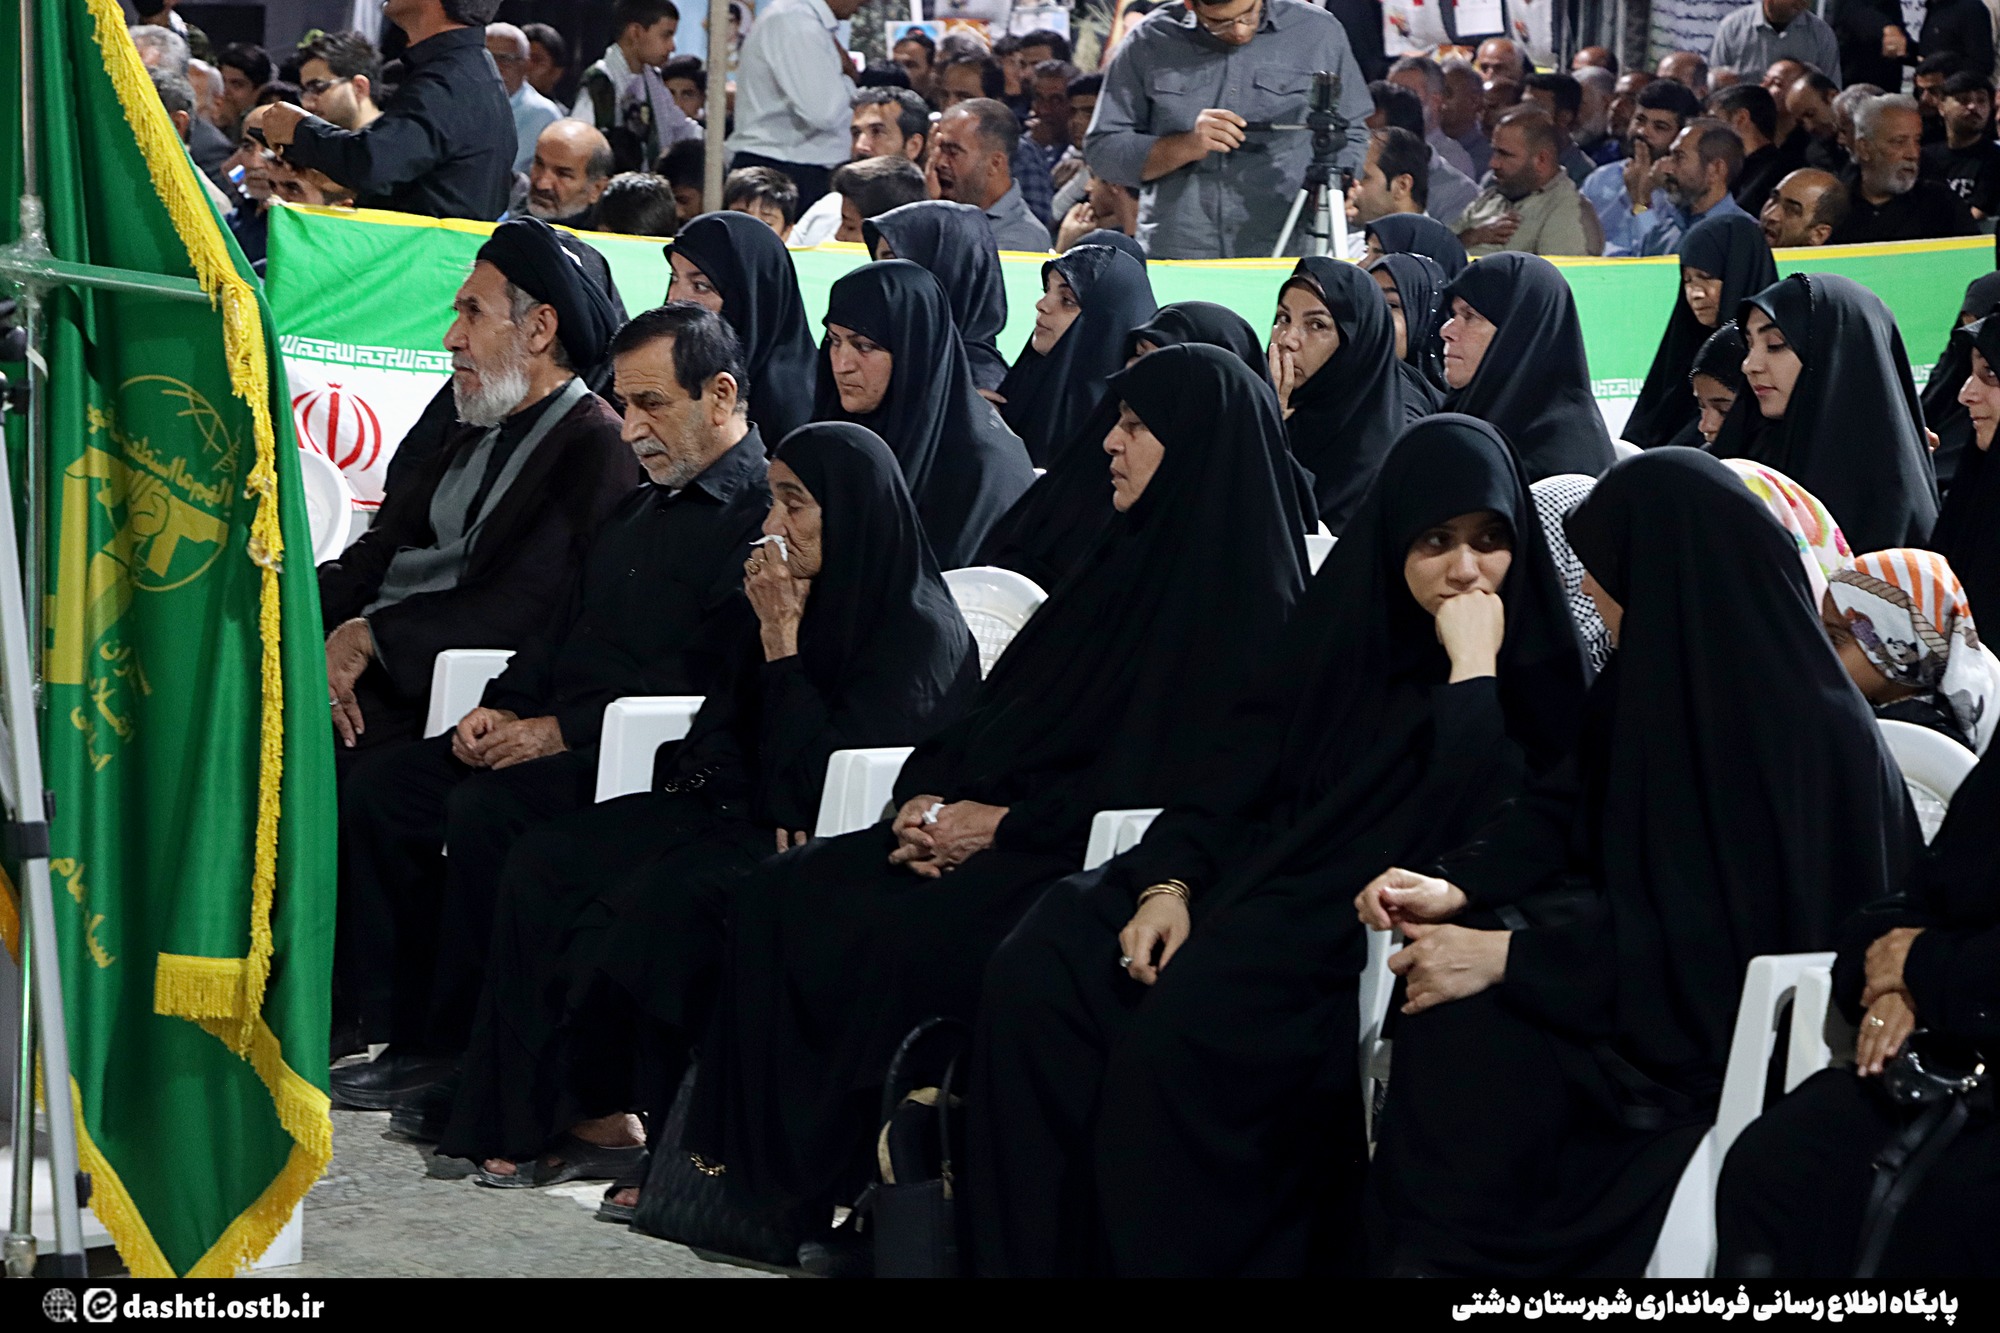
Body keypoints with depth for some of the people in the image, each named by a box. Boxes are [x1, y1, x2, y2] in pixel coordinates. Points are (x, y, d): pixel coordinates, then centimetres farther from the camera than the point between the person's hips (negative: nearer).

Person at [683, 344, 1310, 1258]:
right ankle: (772, 1172, -10)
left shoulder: (1242, 598, -9)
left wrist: (999, 822, -17)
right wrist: (926, 797, -2)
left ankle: (872, 1183, -15)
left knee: (901, 937, -30)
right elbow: (996, 710, 17)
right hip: (996, 833, 9)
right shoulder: (1127, 560, 19)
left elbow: (1165, 784, -18)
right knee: (782, 899, -9)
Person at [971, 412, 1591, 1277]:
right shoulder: (1346, 625, 13)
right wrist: (1168, 883, -5)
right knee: (1038, 973, -19)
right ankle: (1037, 1254, -13)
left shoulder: (1533, 671, 0)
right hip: (1257, 876, 5)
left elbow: (1483, 834, -16)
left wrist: (1471, 671, -15)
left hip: (1380, 927, -5)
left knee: (1181, 1031, -33)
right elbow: (1237, 770, 11)